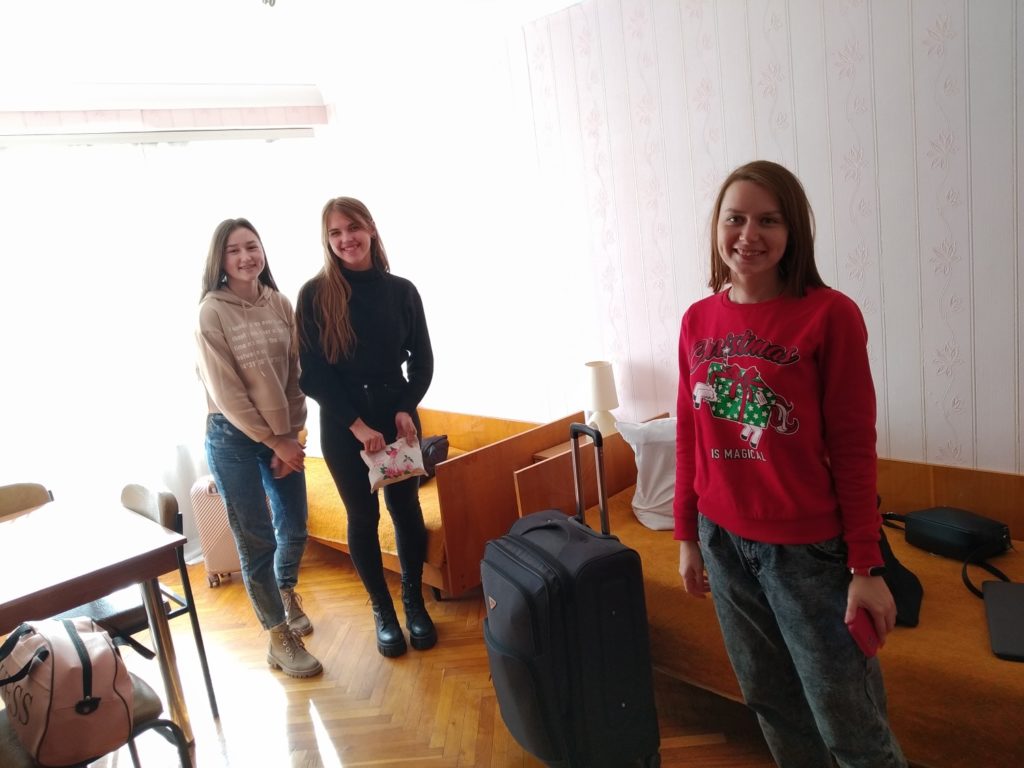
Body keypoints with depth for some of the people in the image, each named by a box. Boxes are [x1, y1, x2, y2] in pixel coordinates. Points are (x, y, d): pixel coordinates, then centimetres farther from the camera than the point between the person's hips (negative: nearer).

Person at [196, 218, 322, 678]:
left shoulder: (280, 304, 1)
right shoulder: (212, 312, -13)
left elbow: (294, 374, 3)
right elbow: (226, 391, -14)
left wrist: (291, 435, -3)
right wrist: (273, 441, -12)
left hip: (282, 434, 5)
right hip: (234, 438, -4)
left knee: (294, 528, 14)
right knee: (257, 540, 3)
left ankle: (286, 592, 46)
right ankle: (280, 639, 19)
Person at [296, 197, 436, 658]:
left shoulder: (401, 290, 0)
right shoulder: (315, 294, -6)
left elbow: (423, 360, 5)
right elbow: (313, 374, -7)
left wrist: (405, 409, -9)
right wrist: (357, 424, -13)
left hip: (398, 413, 2)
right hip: (342, 423, -1)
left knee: (406, 509, 6)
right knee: (363, 516, 7)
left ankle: (414, 602, 26)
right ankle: (382, 610, 24)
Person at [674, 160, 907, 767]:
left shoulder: (829, 315, -12)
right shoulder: (699, 319, 1)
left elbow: (854, 448, -10)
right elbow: (689, 435, 6)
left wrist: (866, 566, -9)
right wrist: (688, 535, 10)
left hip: (807, 547, -4)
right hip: (723, 540, 5)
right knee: (769, 697, 21)